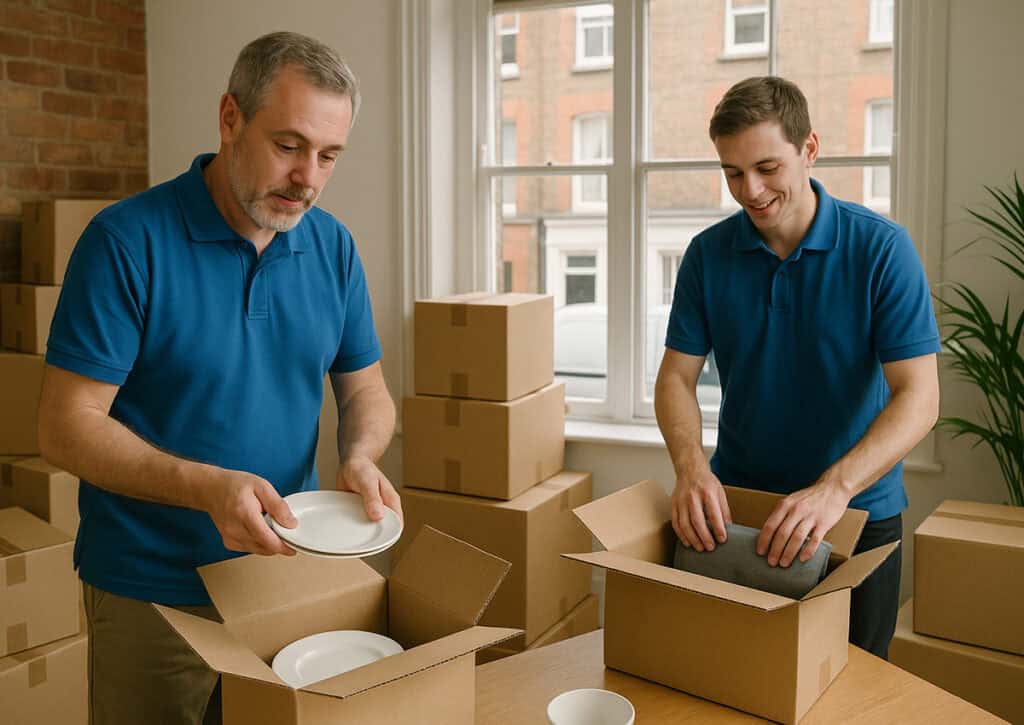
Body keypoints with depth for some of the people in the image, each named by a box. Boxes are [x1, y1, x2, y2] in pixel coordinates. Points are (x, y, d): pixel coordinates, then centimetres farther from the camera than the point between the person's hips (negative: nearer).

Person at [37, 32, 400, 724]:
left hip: (293, 577, 5)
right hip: (151, 598, -4)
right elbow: (66, 425, -16)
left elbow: (366, 389, 8)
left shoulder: (333, 246, 0)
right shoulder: (128, 241, -15)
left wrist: (360, 456, -15)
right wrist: (207, 486, -29)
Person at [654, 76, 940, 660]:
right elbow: (677, 377, -5)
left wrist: (835, 487, -36)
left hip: (858, 511, -2)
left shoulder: (881, 249, -15)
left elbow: (919, 396, -21)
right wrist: (692, 468, -25)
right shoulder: (709, 254, -5)